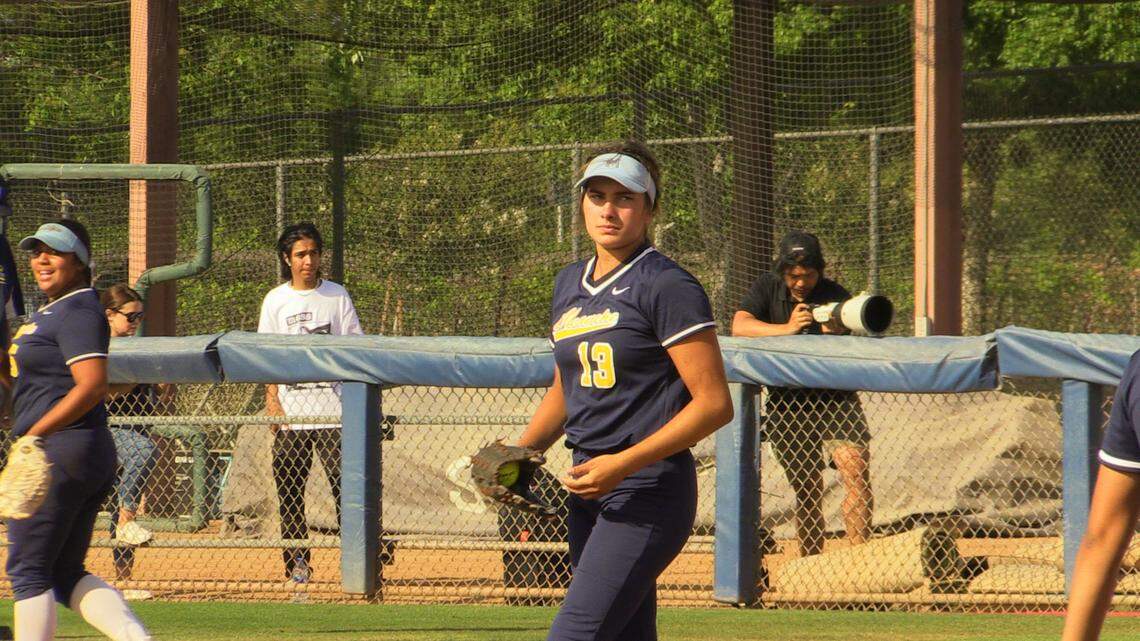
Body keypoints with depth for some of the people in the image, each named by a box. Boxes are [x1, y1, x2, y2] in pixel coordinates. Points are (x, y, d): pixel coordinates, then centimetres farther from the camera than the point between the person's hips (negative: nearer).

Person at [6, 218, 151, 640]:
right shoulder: (49, 311, 19)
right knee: (65, 575, 12)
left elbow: (93, 385, -23)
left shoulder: (78, 312, -12)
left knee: (28, 570, -5)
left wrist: (34, 435, -23)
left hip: (61, 451, -11)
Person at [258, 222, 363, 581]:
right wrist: (272, 400, -2)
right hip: (289, 409, 1)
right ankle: (297, 562, 7)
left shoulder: (337, 296, 7)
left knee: (345, 482, -8)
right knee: (289, 487, 0)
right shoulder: (276, 301, 9)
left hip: (332, 406, -1)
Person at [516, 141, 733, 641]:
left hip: (650, 488, -8)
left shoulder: (668, 288, -10)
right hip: (588, 487, 8)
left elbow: (714, 403, -13)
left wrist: (625, 463, -20)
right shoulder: (569, 285, 15)